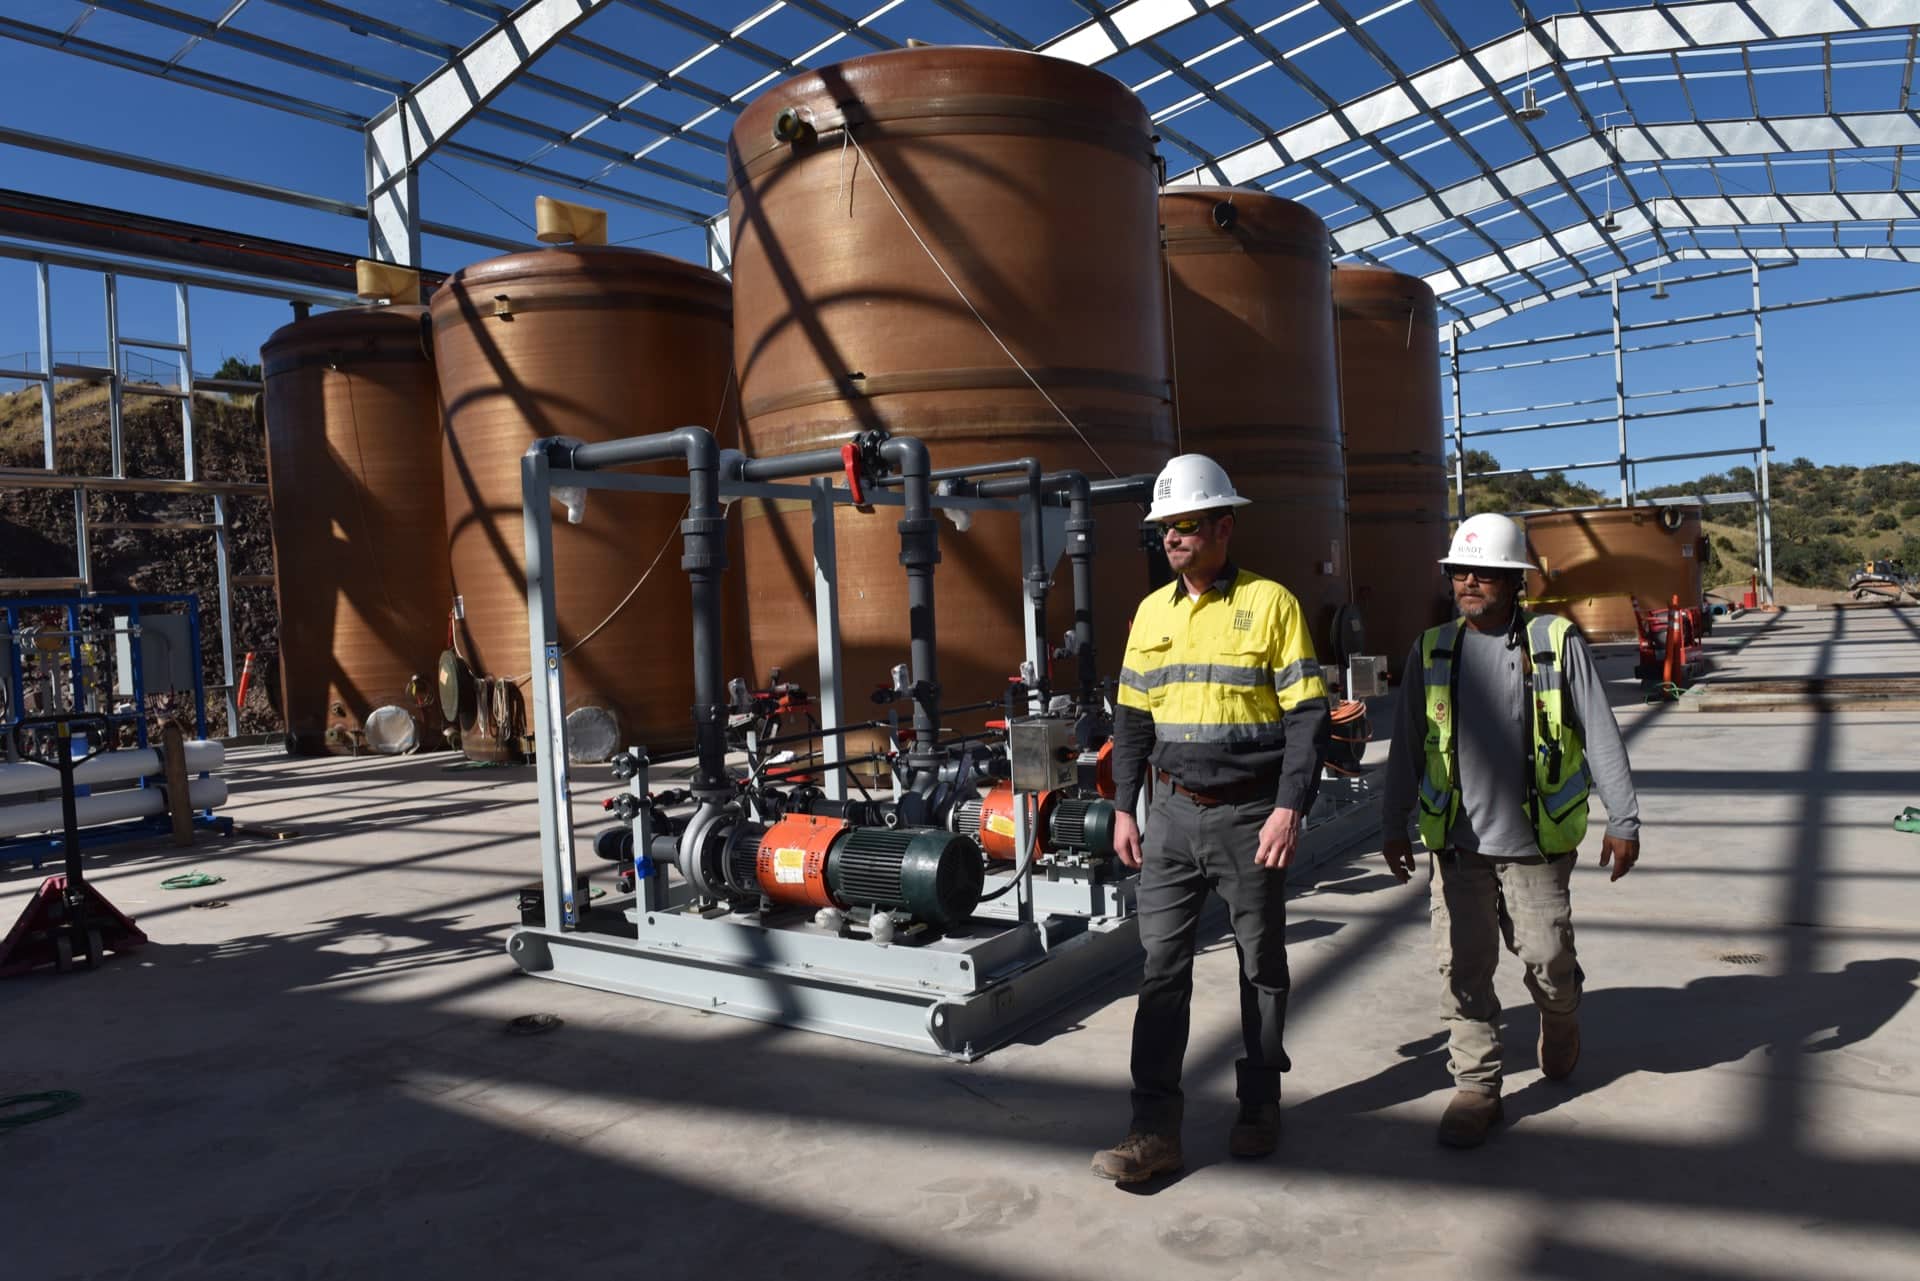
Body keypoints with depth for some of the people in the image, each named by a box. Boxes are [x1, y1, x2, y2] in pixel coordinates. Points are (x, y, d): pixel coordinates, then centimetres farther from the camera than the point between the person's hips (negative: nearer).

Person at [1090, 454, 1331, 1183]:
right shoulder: (1152, 612, 7)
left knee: (1261, 965, 11)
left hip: (1250, 814, -4)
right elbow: (1133, 717, 12)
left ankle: (1259, 1107, 29)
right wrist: (1124, 808, 8)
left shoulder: (1270, 603, -7)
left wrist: (1289, 808, -16)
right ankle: (1155, 1129, 9)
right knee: (1161, 966, 2)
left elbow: (1307, 715, -9)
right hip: (1174, 813, 4)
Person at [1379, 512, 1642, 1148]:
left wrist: (1623, 820, -1)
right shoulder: (1431, 651, 4)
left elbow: (1601, 736, 0)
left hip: (1535, 841, -2)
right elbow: (1407, 747, 10)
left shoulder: (1558, 643, -3)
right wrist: (1393, 825, 12)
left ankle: (1560, 1019, 40)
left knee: (1547, 961, 5)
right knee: (1463, 968, 3)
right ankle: (1476, 1086, 17)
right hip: (1458, 843, 2)